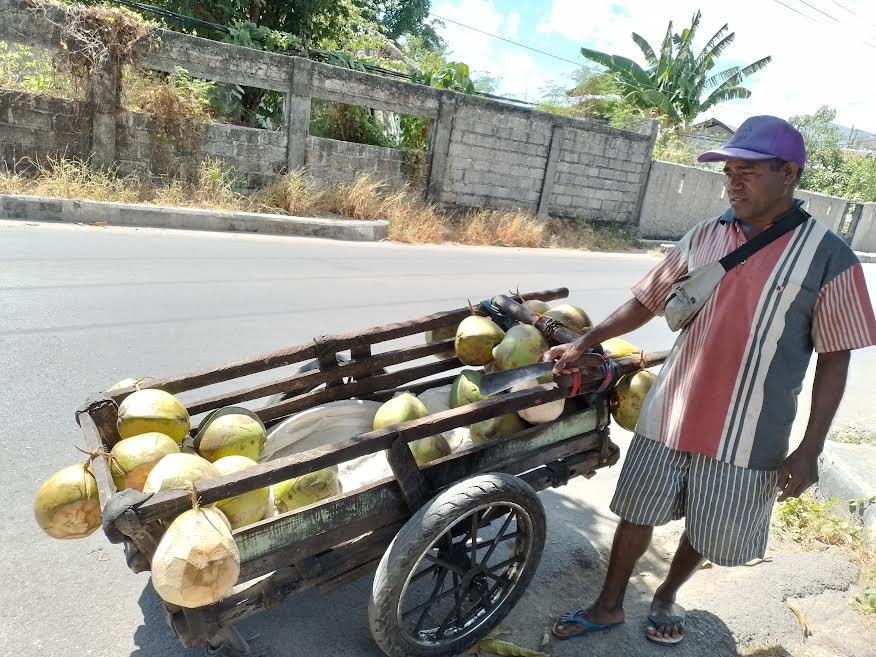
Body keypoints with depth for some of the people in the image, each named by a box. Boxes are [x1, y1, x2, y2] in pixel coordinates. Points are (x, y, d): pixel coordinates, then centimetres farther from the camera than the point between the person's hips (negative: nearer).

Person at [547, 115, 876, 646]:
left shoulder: (828, 257, -9)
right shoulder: (704, 236, 0)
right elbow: (647, 302, 9)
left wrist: (809, 451, -7)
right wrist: (584, 344, 1)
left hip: (746, 433, -2)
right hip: (670, 414, 3)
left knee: (709, 532, 17)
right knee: (638, 513, 14)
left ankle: (668, 596, 46)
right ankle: (610, 605, 36)